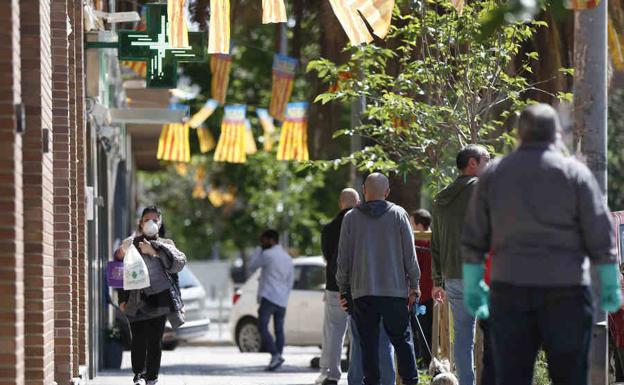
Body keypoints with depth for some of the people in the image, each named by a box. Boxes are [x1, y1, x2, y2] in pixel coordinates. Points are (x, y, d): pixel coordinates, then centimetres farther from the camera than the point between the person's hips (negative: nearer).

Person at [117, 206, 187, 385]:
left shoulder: (165, 245, 13)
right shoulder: (131, 245, 13)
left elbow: (178, 264, -7)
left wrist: (154, 251, -15)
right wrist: (123, 299, 5)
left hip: (159, 298, 0)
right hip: (137, 301, 0)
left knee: (155, 340, -2)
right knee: (138, 338, -13)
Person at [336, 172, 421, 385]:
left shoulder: (351, 218, 2)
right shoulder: (398, 214, 1)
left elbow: (343, 258, 5)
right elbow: (410, 254, 2)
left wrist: (343, 289, 13)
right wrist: (414, 285, 10)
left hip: (362, 291, 0)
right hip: (395, 290, 0)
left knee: (368, 343, 3)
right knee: (402, 339, 5)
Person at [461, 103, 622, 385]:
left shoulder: (493, 175, 7)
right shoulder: (575, 173, 0)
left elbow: (473, 239, 9)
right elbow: (601, 236, -1)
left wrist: (472, 287, 16)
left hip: (509, 289, 2)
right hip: (566, 289, -2)